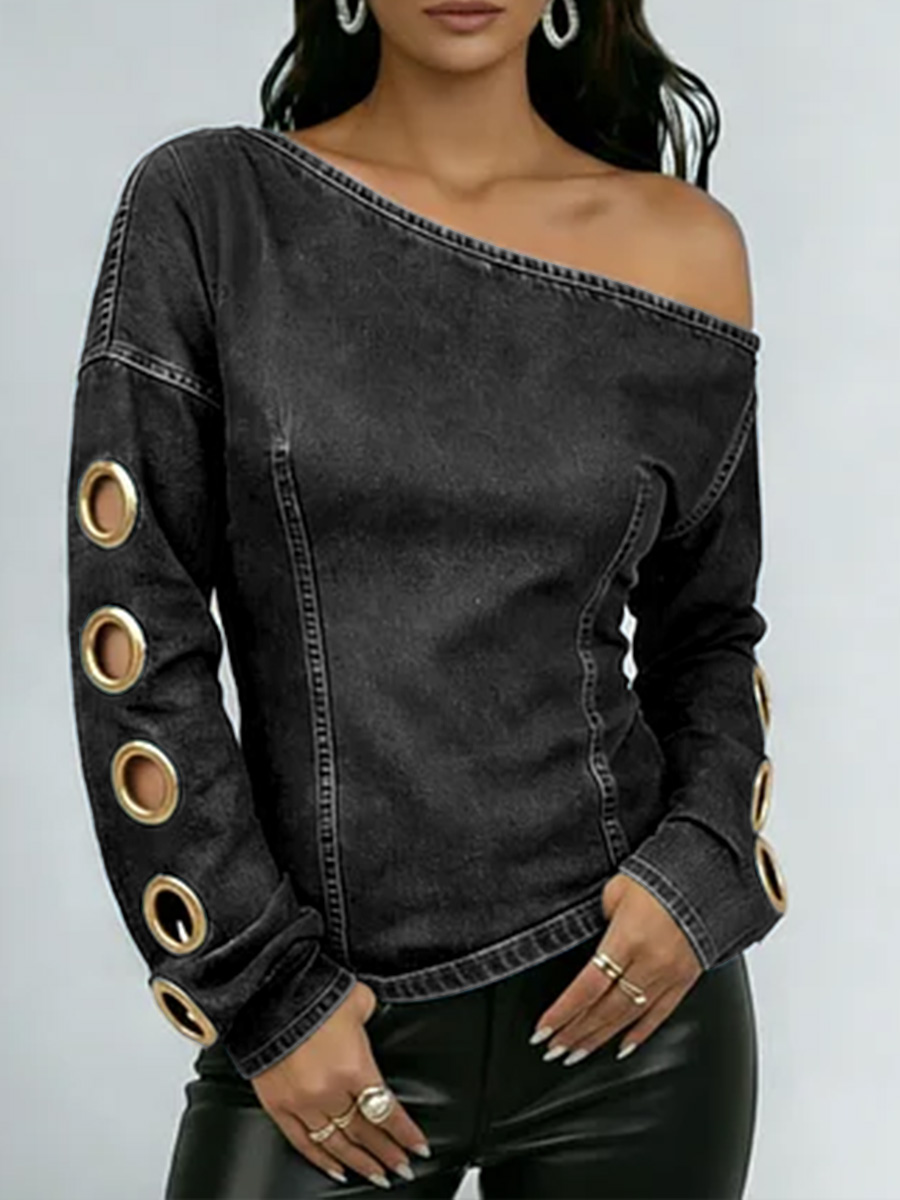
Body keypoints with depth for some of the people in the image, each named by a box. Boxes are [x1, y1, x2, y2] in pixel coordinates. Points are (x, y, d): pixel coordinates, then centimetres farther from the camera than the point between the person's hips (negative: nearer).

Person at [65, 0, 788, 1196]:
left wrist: (705, 869, -7)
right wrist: (261, 991, -7)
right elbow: (134, 631, -5)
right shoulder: (208, 206, -5)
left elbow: (708, 624, 9)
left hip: (628, 1004, 2)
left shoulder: (683, 242, 0)